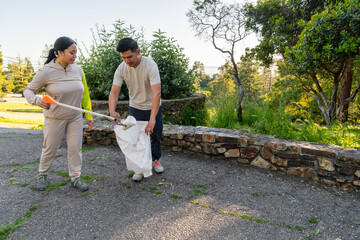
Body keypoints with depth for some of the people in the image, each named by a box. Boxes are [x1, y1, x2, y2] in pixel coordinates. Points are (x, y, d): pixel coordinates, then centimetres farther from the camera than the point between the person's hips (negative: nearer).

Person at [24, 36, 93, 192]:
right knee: (50, 149, 12)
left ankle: (75, 178, 20)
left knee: (75, 148, 5)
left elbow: (85, 94, 4)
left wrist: (89, 116, 5)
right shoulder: (46, 71, -16)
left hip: (75, 117, 3)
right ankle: (42, 174, 37)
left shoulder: (77, 70, -3)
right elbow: (28, 90, -6)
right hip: (54, 119, -3)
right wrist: (37, 101, -29)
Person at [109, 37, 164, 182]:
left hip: (153, 107, -2)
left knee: (156, 136, 10)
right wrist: (112, 111, -36)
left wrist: (152, 119, -44)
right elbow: (114, 92, -16)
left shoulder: (150, 65, -28)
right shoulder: (121, 69, -15)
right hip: (135, 108, 2)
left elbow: (157, 93, -36)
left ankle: (155, 160, 35)